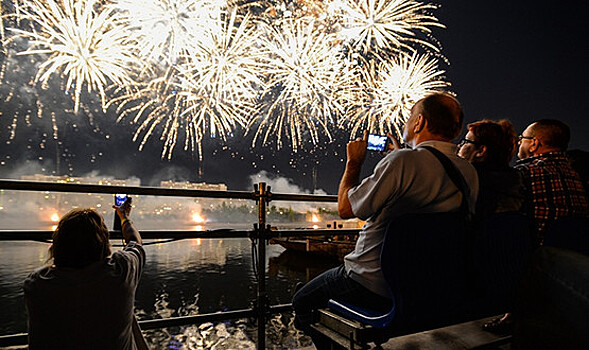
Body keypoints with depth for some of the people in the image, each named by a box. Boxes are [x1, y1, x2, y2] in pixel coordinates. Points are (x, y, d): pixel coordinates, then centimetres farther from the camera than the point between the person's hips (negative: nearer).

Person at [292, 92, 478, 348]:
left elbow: (345, 209, -17)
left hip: (374, 287, -8)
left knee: (302, 302, 16)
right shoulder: (469, 173, -1)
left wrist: (353, 162, -2)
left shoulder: (403, 161, -24)